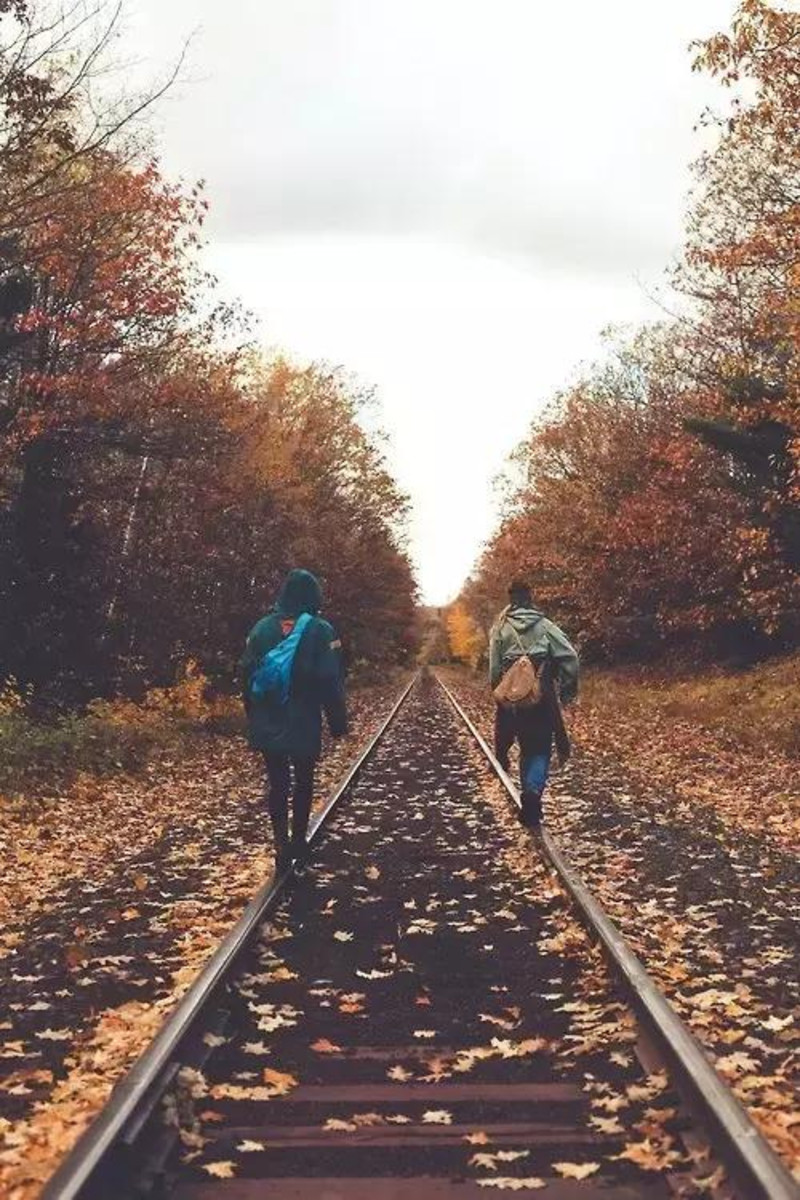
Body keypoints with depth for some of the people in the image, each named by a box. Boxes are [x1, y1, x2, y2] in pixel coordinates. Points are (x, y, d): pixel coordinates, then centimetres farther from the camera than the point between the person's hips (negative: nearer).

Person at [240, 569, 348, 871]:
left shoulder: (262, 627, 2)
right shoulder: (320, 630, -9)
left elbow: (247, 674, 5)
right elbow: (331, 682, -11)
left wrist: (254, 716, 14)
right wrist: (338, 721, -3)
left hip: (267, 724, 3)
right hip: (304, 725, -2)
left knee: (277, 783, 8)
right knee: (304, 783, 13)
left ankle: (282, 845, -1)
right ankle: (298, 843, 20)